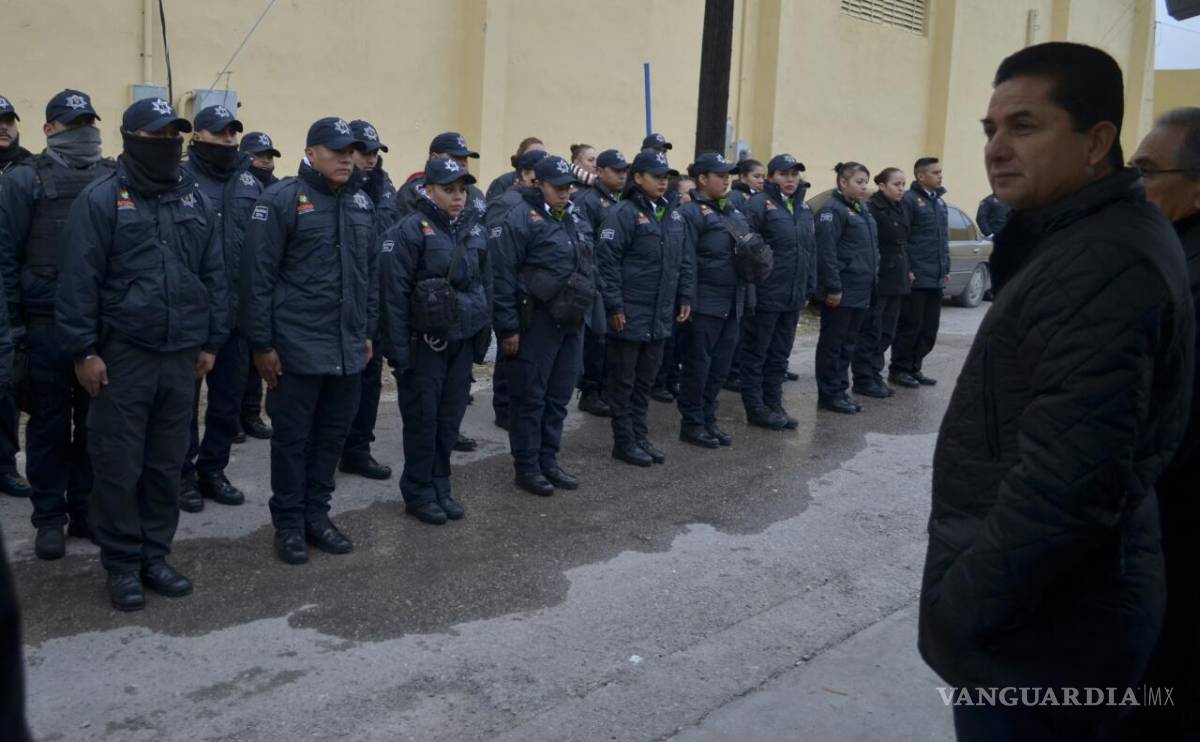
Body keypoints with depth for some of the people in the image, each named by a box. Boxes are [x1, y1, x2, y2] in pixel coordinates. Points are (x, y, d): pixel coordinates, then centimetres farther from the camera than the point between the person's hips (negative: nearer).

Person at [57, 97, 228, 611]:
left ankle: (154, 556, 24)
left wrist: (211, 343, 10)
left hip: (181, 356, 4)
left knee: (167, 464, 11)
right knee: (119, 467, 3)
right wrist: (83, 351, -11)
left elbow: (214, 275, 13)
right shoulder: (101, 199, -5)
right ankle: (122, 565, 16)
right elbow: (79, 280, -8)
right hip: (122, 355, -4)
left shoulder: (196, 200, 10)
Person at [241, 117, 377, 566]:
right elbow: (258, 277, -10)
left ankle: (316, 515, 27)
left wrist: (367, 333, 16)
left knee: (332, 435, 13)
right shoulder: (281, 201, -8)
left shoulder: (362, 204, 11)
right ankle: (288, 524, 19)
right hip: (297, 348, -6)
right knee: (292, 438, 6)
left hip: (348, 349, 6)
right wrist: (261, 344, -11)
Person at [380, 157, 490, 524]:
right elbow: (394, 294, -14)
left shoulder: (475, 230, 8)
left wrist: (484, 332, 12)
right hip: (425, 343, -6)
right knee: (422, 420, 4)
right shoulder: (410, 231, -12)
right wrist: (398, 352, -16)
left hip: (463, 342, 6)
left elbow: (485, 283, 16)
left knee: (450, 418, 12)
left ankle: (440, 486, 26)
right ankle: (418, 492, 18)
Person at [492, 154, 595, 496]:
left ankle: (548, 460, 24)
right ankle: (526, 467, 12)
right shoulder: (522, 219, -10)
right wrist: (508, 328, -16)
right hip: (536, 323, -7)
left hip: (571, 323, 7)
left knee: (558, 397, 13)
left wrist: (583, 312, 17)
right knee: (530, 397, 2)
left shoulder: (571, 219, 15)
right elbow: (503, 276, -14)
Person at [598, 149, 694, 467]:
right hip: (629, 315, -7)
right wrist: (614, 306, -18)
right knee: (624, 381, 5)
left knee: (645, 380, 15)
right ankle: (624, 442, 14)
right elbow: (607, 261, -16)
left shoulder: (672, 214, 12)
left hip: (660, 317, 7)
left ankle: (640, 436, 26)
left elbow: (685, 260, 18)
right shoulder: (623, 214, -11)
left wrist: (685, 298, 11)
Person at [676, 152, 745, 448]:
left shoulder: (733, 213, 17)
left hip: (731, 304, 8)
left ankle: (708, 419, 23)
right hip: (705, 304, -7)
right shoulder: (691, 213, -9)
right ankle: (692, 424, 11)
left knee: (720, 367, 12)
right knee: (698, 365, 1)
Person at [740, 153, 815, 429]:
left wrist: (808, 290, 13)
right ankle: (756, 408, 13)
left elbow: (811, 249, 17)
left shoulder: (803, 208, 12)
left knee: (780, 354, 15)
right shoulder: (760, 204, -10)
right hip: (765, 294, -7)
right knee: (756, 354, 5)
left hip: (793, 296, 7)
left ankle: (773, 403, 25)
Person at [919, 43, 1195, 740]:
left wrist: (962, 608, -21)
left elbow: (1067, 481, -30)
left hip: (1042, 623, -10)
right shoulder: (1096, 240, 10)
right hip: (1052, 607, 10)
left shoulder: (1102, 265, -23)